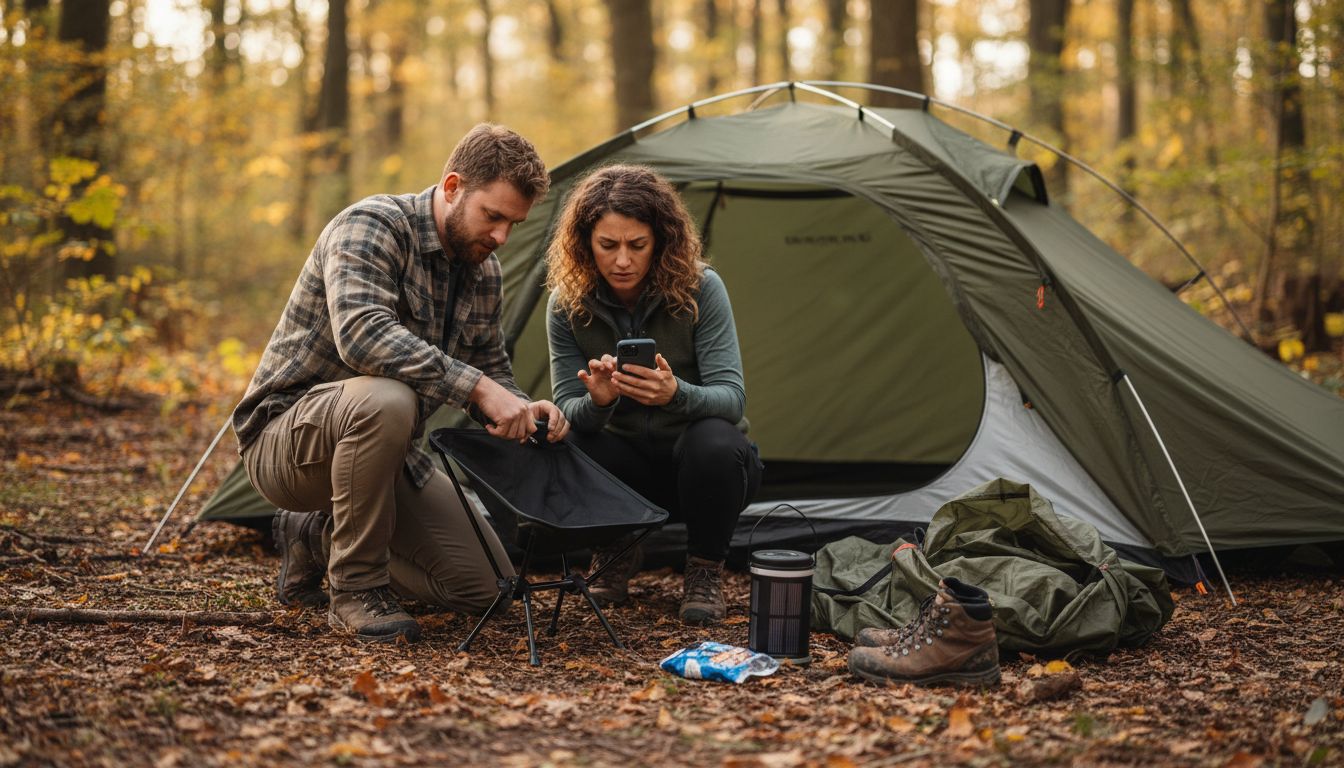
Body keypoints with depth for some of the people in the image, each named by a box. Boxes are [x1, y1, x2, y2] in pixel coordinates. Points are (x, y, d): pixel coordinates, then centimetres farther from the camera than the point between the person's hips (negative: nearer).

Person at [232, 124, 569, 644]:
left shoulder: (483, 271, 4)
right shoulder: (371, 226, -20)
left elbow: (491, 371, 12)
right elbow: (361, 334, -37)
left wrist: (524, 410, -11)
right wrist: (476, 386, -40)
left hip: (380, 448, 8)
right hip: (284, 437, -8)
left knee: (482, 585, -1)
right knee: (384, 398, -41)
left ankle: (315, 540, 18)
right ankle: (355, 591, -22)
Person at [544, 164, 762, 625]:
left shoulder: (699, 289, -20)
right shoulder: (567, 305, -12)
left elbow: (731, 397, -24)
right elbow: (567, 409, -14)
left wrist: (676, 394, -47)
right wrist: (597, 401, -39)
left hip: (705, 465, -2)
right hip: (629, 468, 2)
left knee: (712, 441, -37)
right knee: (569, 445, -30)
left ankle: (705, 571, -8)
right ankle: (615, 553, 2)